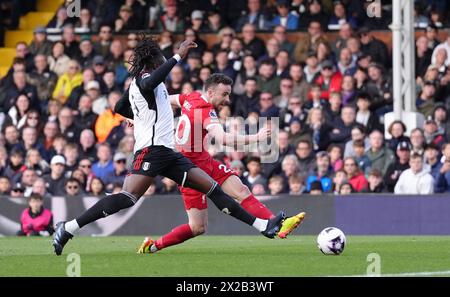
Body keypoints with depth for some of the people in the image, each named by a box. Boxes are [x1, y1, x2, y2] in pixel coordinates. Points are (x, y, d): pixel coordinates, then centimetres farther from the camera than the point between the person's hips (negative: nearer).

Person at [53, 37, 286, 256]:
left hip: (166, 152, 10)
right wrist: (177, 57, -29)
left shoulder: (137, 82, 21)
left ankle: (262, 225, 7)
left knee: (212, 188, 7)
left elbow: (120, 108, 35)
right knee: (127, 198, -24)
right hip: (152, 149, -10)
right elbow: (149, 85, -34)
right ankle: (68, 228, -23)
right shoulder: (143, 79, -7)